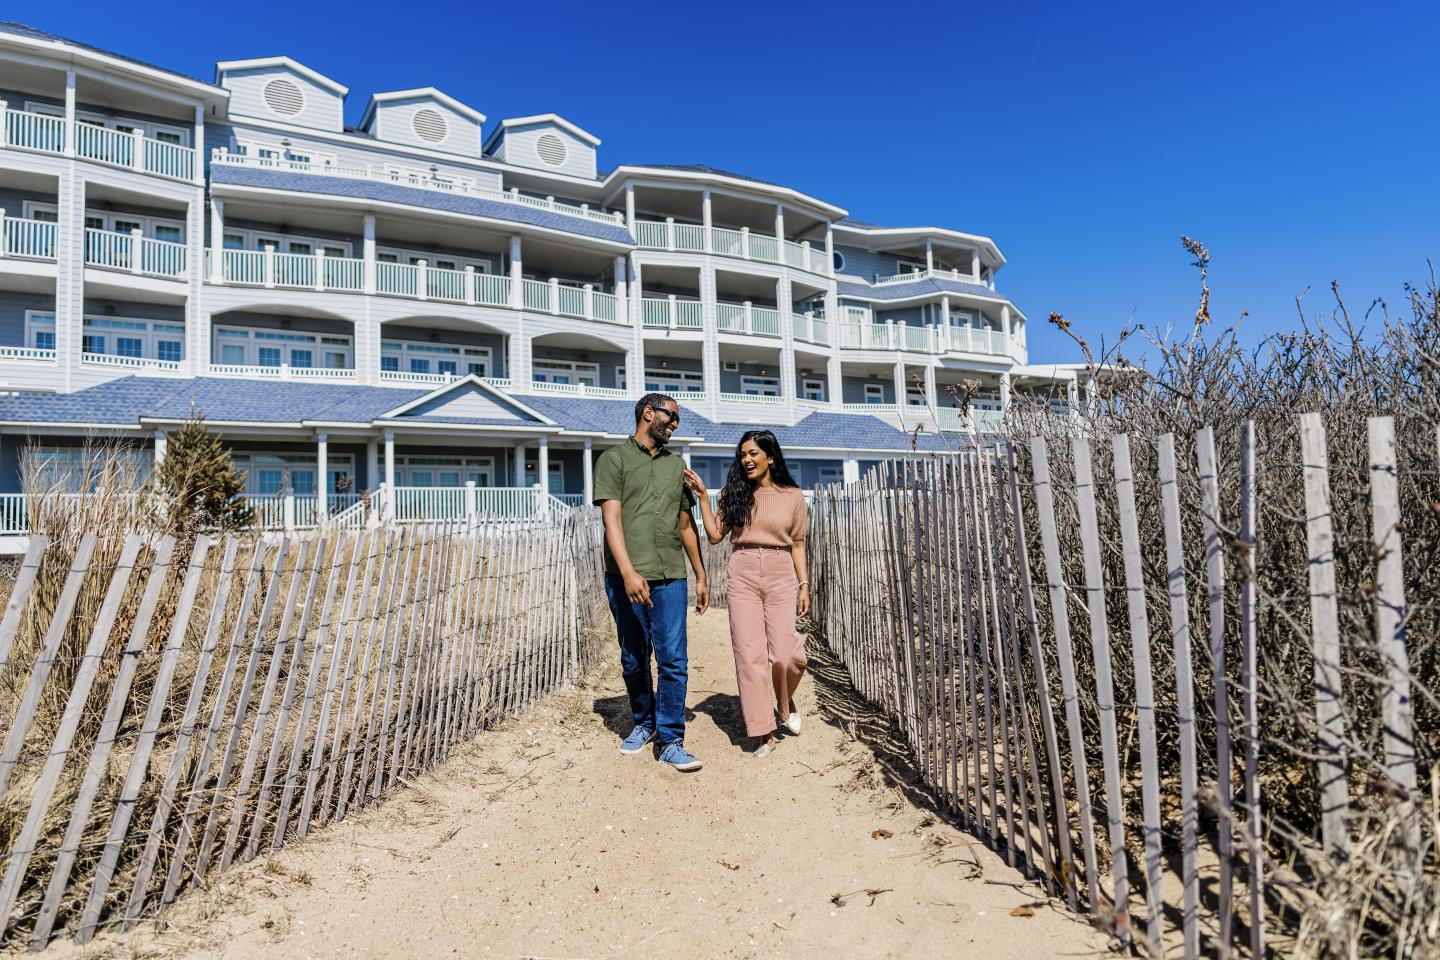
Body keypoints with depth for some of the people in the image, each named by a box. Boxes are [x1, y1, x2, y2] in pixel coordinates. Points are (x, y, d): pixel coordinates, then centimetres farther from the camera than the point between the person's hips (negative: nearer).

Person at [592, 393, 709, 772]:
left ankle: (671, 741, 5)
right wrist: (628, 573, -20)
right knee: (634, 661, 9)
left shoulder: (676, 464, 18)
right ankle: (643, 723, 30)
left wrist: (701, 575, 18)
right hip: (626, 577, -2)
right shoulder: (614, 459, 3)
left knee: (673, 659, -4)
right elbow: (612, 520, -8)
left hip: (670, 576, 3)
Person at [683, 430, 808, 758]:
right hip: (743, 577, 1)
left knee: (787, 654, -8)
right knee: (749, 655, -2)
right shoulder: (735, 493, 8)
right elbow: (715, 535, 2)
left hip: (781, 577, -1)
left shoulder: (793, 496, 7)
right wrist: (702, 495, -1)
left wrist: (804, 585, 6)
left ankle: (785, 703, 26)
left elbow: (797, 544, 10)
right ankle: (763, 731, 9)